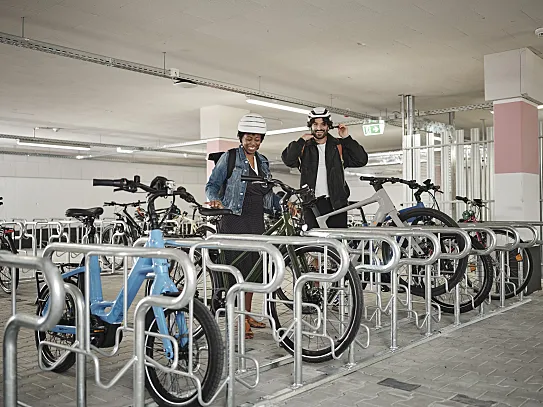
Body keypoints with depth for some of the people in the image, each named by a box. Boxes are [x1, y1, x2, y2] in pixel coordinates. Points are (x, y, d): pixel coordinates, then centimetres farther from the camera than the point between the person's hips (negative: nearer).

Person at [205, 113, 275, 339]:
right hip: (235, 220, -6)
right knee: (237, 267, -9)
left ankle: (247, 314, 20)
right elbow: (212, 185, -1)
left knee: (252, 267, 9)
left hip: (256, 220, 6)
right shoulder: (229, 158, 1)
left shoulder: (263, 162, 18)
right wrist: (215, 200, -21)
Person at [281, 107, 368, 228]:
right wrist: (302, 140, -6)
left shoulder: (339, 146, 12)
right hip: (312, 203, 0)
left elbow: (361, 160, 1)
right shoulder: (304, 148, 12)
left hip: (336, 202, 0)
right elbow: (288, 160, -5)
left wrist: (347, 138, -2)